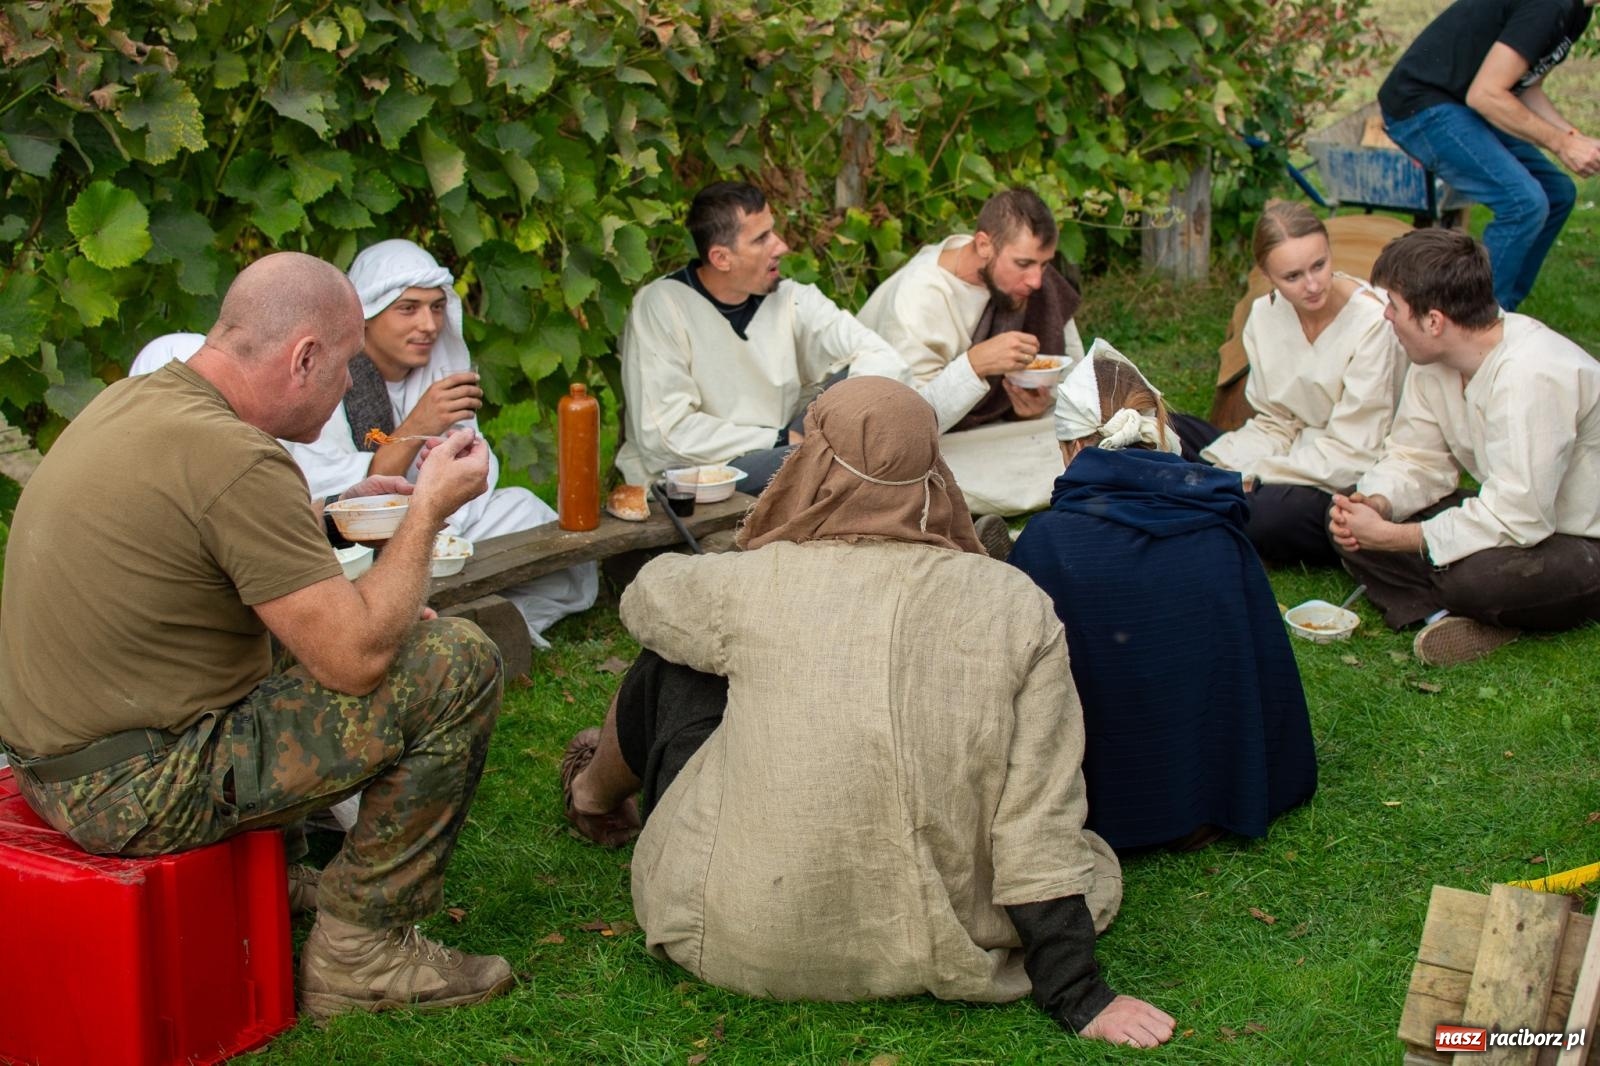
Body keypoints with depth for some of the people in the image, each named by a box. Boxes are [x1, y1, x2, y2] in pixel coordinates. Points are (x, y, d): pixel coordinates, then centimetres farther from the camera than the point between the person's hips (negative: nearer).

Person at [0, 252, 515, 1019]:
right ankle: (361, 949, 1)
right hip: (137, 793, -10)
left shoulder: (132, 402, 6)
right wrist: (427, 511, -8)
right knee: (457, 666, -10)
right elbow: (356, 659, -21)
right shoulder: (236, 460, -23)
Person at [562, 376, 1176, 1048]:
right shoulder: (1016, 607, -9)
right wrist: (1076, 998, -5)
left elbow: (645, 596, 12)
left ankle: (597, 790, 54)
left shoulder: (754, 584, -12)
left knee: (669, 670, 20)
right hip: (936, 950, 2)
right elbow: (1041, 822, -12)